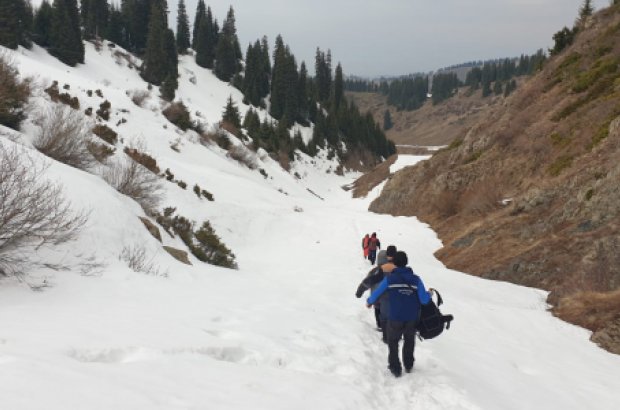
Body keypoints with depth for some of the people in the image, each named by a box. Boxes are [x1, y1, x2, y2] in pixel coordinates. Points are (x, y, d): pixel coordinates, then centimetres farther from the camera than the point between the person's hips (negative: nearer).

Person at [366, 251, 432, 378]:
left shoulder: (389, 279, -12)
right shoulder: (416, 279, -8)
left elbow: (376, 294, -3)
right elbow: (424, 300, -9)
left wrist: (369, 302, 18)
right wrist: (429, 293, 13)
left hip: (395, 318, -2)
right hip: (412, 319, 2)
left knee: (393, 342, 20)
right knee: (409, 341, 27)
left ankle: (395, 368, 24)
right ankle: (408, 365, 40)